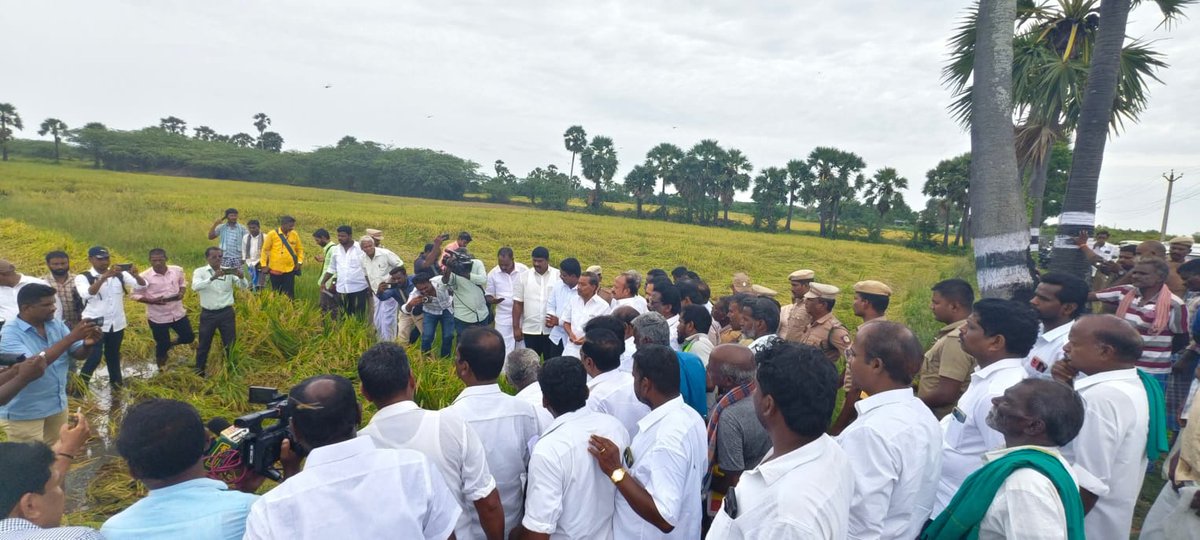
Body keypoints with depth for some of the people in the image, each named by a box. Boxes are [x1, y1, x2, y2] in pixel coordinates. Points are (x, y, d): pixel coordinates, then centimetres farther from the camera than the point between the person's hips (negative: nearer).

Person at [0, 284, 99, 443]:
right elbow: (31, 365, -30)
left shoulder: (56, 324, 0)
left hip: (57, 406, 6)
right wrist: (71, 337, -33)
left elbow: (79, 353, 1)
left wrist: (88, 344, -23)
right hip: (24, 414, -5)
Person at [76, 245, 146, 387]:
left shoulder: (120, 275, 1)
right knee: (94, 357, -13)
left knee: (113, 355, 18)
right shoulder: (82, 277, -8)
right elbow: (87, 293, -28)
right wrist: (105, 276, -40)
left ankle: (116, 384, 33)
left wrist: (136, 275, -30)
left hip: (116, 324, 4)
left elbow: (141, 286, -8)